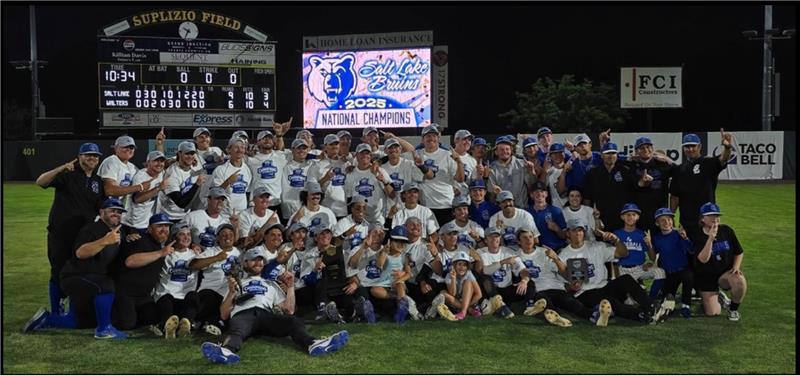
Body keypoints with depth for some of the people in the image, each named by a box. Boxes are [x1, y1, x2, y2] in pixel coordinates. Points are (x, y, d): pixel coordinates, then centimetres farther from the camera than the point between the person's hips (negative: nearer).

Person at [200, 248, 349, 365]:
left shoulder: (271, 284, 36)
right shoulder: (236, 283, 32)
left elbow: (289, 310, 24)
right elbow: (224, 315, 18)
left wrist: (290, 287, 16)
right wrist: (231, 292, 3)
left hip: (266, 315, 2)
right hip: (243, 314, -2)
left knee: (294, 321, -32)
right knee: (236, 330, -41)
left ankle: (313, 344, -62)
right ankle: (227, 351, -76)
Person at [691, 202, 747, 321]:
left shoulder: (727, 230, -2)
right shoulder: (698, 237, -10)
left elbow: (739, 252, 7)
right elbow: (703, 259, -24)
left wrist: (736, 267, -10)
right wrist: (710, 239, -33)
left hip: (726, 272, 2)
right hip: (706, 276, -1)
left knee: (740, 281, -35)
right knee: (712, 312, -12)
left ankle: (733, 309, -5)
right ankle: (718, 297, 26)